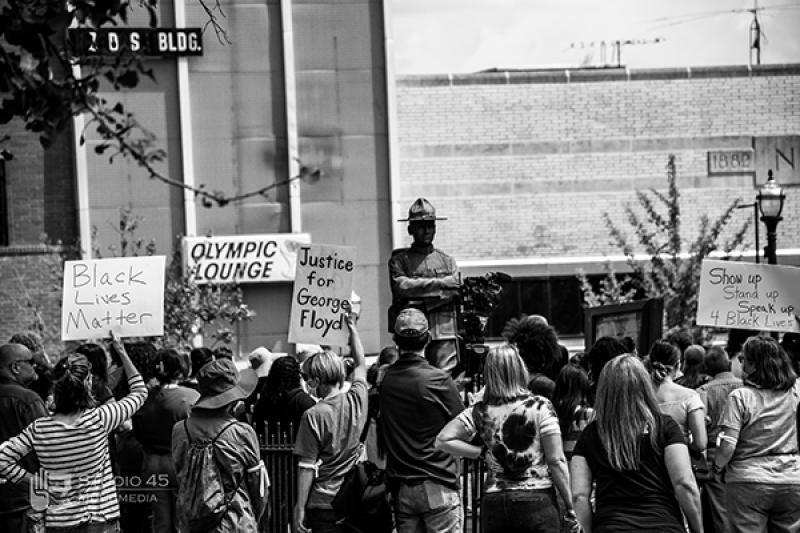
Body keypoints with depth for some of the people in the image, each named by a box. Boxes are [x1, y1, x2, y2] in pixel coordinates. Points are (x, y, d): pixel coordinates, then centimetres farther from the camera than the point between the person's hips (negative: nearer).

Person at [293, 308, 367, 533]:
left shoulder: (313, 415, -11)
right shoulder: (357, 400, 1)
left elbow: (306, 466, -10)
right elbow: (361, 365, 22)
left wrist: (300, 509, -6)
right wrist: (352, 327, 33)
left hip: (324, 504, -5)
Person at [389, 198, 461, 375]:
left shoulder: (447, 261, 16)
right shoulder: (399, 260, 8)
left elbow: (455, 292, 2)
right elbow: (401, 286, -10)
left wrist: (423, 303, -11)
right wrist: (439, 282, -7)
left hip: (443, 333, 2)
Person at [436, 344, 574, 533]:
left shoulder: (480, 412, 2)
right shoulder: (541, 407, -5)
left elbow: (443, 440, -1)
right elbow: (556, 461, -7)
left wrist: (482, 451, 7)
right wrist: (570, 505, 0)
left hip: (493, 505, 3)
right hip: (537, 501, -3)